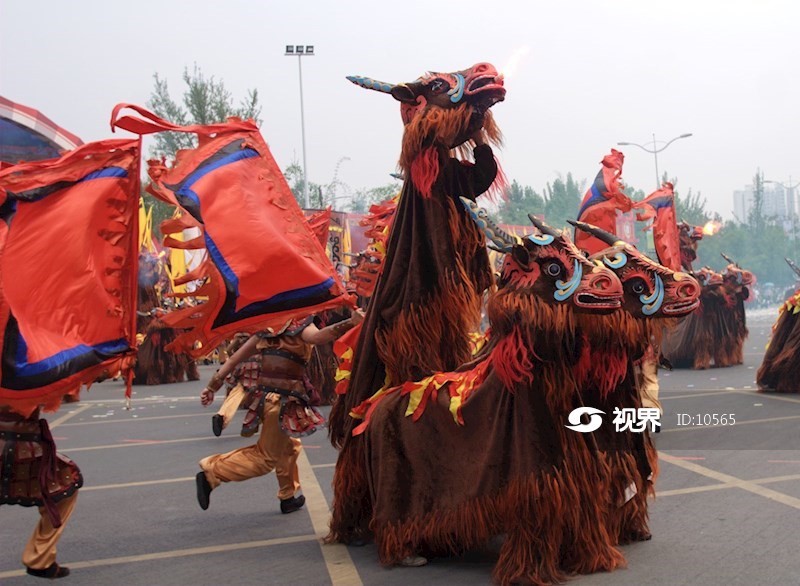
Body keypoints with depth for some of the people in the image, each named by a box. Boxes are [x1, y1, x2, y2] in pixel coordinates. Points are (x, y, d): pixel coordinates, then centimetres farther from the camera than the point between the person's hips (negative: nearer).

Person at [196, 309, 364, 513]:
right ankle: (212, 473, -2)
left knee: (288, 446, 25)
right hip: (282, 399, -8)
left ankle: (288, 497, 34)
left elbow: (235, 357, 8)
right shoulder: (300, 325, -8)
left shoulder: (267, 329, 11)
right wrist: (351, 323, -43)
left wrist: (213, 385, 10)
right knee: (266, 457, 6)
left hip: (264, 395, 8)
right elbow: (318, 337, -32)